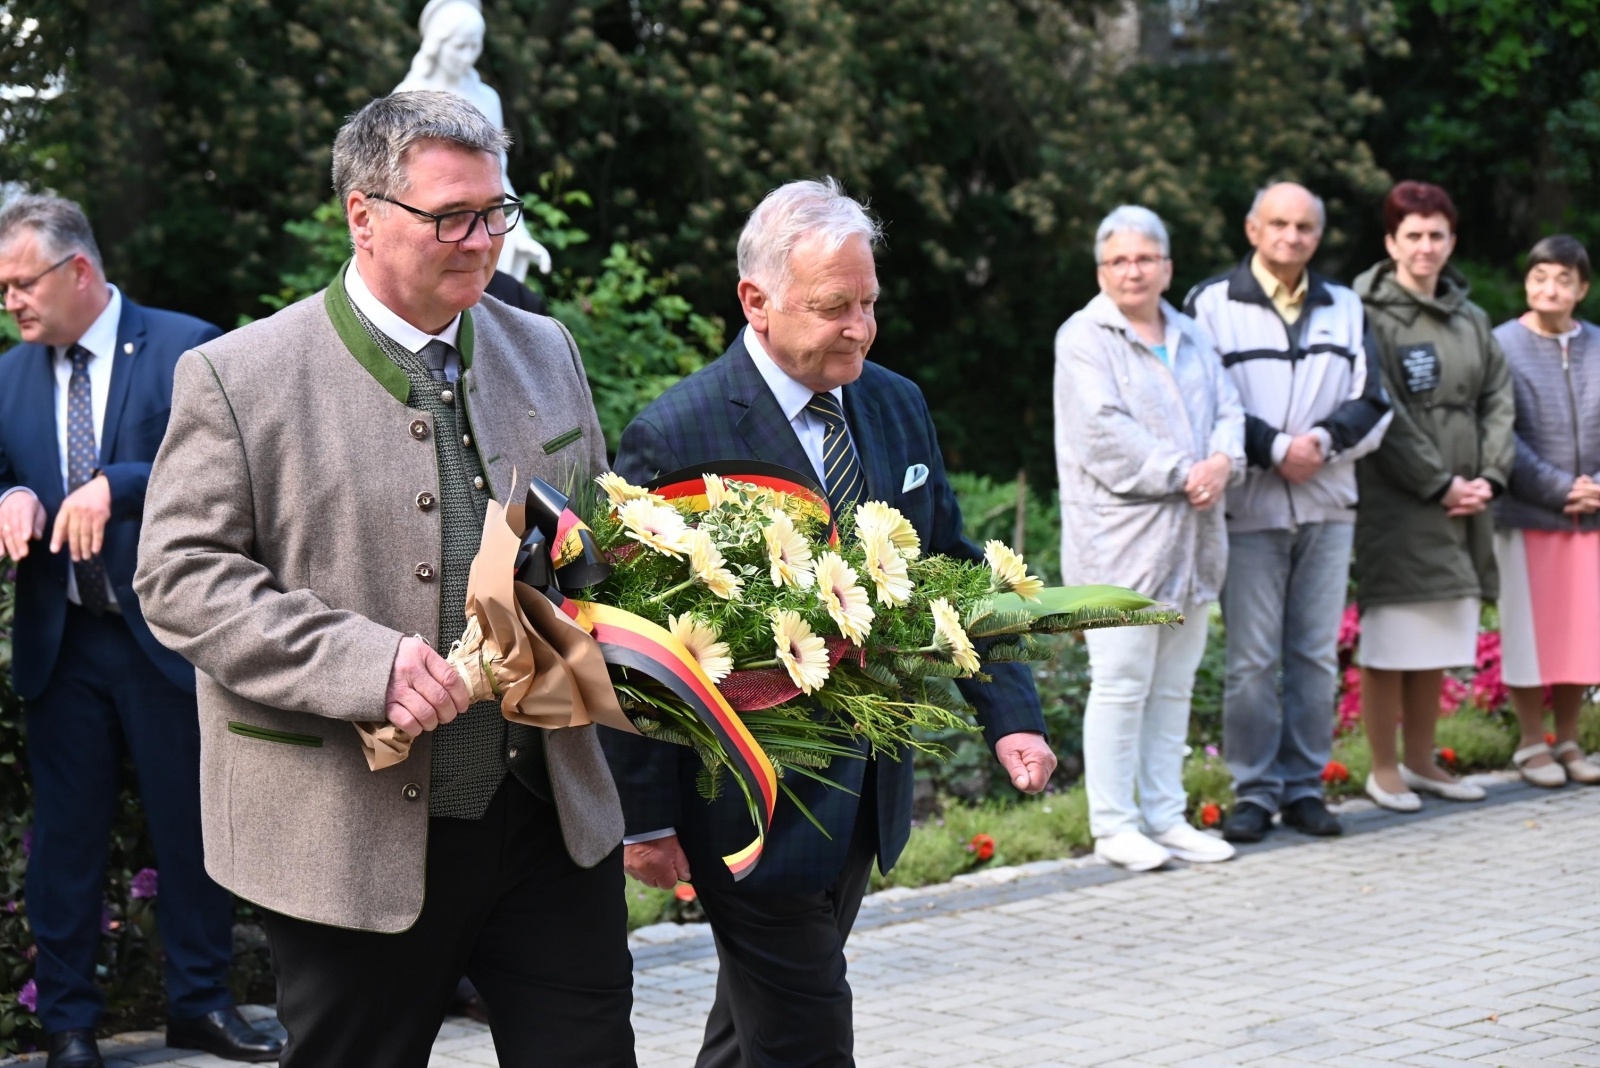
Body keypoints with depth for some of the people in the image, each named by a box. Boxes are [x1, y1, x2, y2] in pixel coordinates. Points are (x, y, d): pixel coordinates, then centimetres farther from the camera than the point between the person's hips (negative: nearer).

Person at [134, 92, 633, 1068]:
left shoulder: (545, 352, 10)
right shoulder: (236, 377, -6)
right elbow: (182, 577, -11)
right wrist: (365, 664, -22)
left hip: (552, 819, 4)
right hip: (351, 836, -4)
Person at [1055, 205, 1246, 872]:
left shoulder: (1190, 337, 19)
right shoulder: (1085, 338, -4)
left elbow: (1227, 410, 13)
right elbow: (1103, 431, -14)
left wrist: (1223, 460, -9)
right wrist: (1182, 474, -15)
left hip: (1190, 538, 7)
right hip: (1120, 538, -7)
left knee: (1173, 686, 11)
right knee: (1120, 685, -6)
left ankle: (1165, 817, 18)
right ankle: (1113, 827, 1)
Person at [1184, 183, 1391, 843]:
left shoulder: (1345, 308, 13)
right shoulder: (1211, 305, 0)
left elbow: (1372, 404, 8)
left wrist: (1323, 439, -11)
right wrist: (1275, 448, -14)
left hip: (1327, 507, 4)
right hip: (1248, 509, -4)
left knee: (1316, 656, 6)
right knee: (1252, 660, -3)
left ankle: (1305, 787, 14)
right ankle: (1254, 791, 5)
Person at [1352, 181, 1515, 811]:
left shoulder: (1470, 319, 14)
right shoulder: (1370, 316, -8)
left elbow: (1497, 400, 13)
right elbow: (1382, 415, -13)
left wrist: (1488, 477, 0)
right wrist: (1438, 483, -12)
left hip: (1461, 507, 6)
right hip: (1395, 506, -6)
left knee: (1436, 648, 12)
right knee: (1388, 647, -3)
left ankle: (1421, 764, 23)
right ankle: (1384, 770, 8)